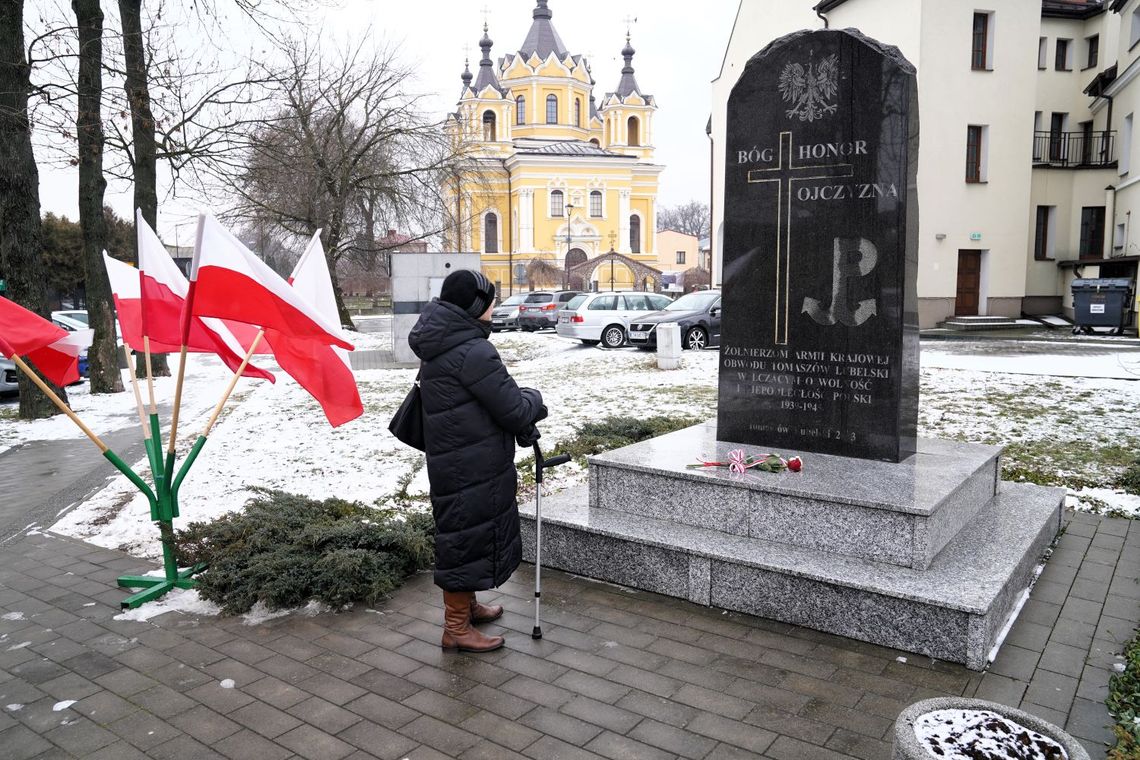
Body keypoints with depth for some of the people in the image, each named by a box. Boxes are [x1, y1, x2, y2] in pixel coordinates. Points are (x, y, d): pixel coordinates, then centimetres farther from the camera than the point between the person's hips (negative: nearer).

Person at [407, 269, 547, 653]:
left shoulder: (438, 349, 9)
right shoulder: (473, 353, -22)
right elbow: (515, 410, -18)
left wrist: (522, 420, 10)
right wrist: (534, 399, 2)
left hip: (451, 460, 10)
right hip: (471, 468, -10)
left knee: (472, 531, 23)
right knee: (468, 535, 3)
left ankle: (466, 605, 40)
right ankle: (456, 629, 17)